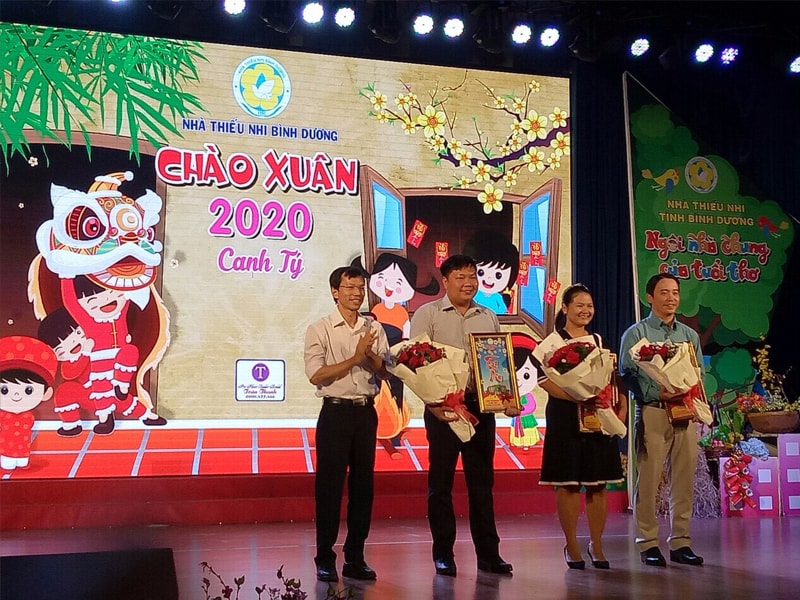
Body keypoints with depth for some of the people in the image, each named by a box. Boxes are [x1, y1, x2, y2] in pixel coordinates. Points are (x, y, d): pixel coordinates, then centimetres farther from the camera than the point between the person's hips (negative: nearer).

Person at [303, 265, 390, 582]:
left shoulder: (374, 328, 10)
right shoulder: (320, 330, -3)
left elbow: (387, 372, 8)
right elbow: (316, 375, -13)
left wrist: (372, 357, -11)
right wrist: (356, 358, -17)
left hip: (366, 411, 4)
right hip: (335, 412, -4)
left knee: (362, 484, 8)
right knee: (329, 484, 0)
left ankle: (355, 557, 17)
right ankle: (325, 559, 9)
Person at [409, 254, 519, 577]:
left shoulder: (489, 317, 13)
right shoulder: (427, 314, 0)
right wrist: (434, 404, -17)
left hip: (481, 405, 4)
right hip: (443, 407, -3)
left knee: (482, 480, 7)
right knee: (441, 481, 4)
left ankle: (488, 552, 14)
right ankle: (443, 553, 13)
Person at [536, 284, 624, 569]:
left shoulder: (599, 341, 15)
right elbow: (545, 380, -13)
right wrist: (577, 397, -24)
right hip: (566, 418, -4)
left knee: (599, 483, 5)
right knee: (568, 483, -1)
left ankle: (596, 544, 17)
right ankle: (571, 546, 11)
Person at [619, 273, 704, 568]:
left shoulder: (690, 335, 16)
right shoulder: (636, 333, 2)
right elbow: (627, 374, -5)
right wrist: (657, 393, -17)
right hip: (652, 413, -4)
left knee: (684, 480, 5)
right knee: (649, 479, -4)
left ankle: (681, 543, 13)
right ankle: (648, 544, 4)